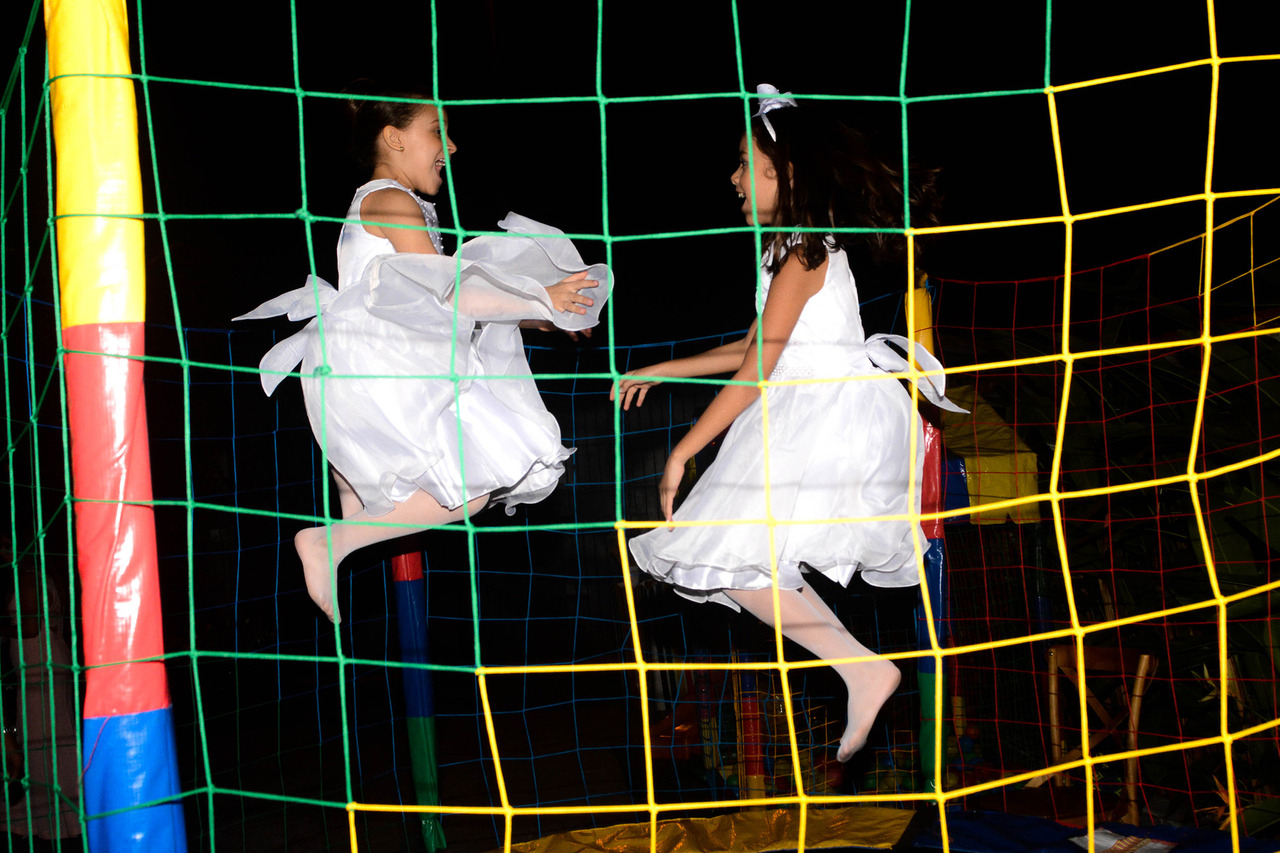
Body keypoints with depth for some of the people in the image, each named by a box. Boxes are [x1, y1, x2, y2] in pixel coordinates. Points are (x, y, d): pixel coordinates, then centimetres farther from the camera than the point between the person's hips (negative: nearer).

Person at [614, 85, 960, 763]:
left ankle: (864, 670, -16)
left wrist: (683, 452, -13)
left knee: (730, 563, -17)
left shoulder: (801, 255, -13)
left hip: (832, 418, -10)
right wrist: (661, 371, 27)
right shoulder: (801, 247, 18)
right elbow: (751, 349, 23)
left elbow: (755, 372, -16)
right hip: (817, 414, 10)